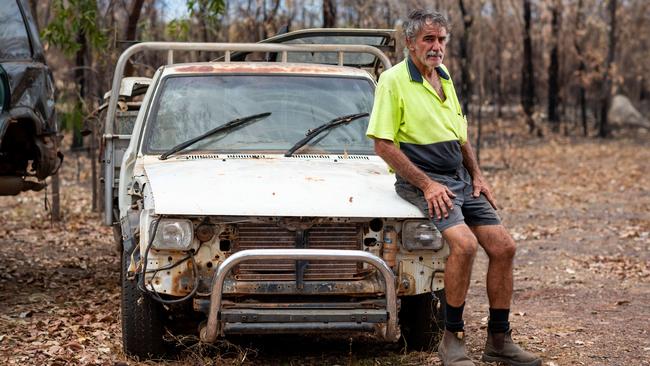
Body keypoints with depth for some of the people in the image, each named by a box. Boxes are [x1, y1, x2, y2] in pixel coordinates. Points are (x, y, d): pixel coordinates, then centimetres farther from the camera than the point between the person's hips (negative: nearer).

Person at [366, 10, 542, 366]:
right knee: (464, 243, -29)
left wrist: (477, 175, 12)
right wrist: (426, 184, -17)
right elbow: (383, 144, -14)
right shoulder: (393, 80, -10)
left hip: (460, 179, 8)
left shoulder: (444, 77, 14)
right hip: (421, 180, -8)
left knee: (503, 246, -2)